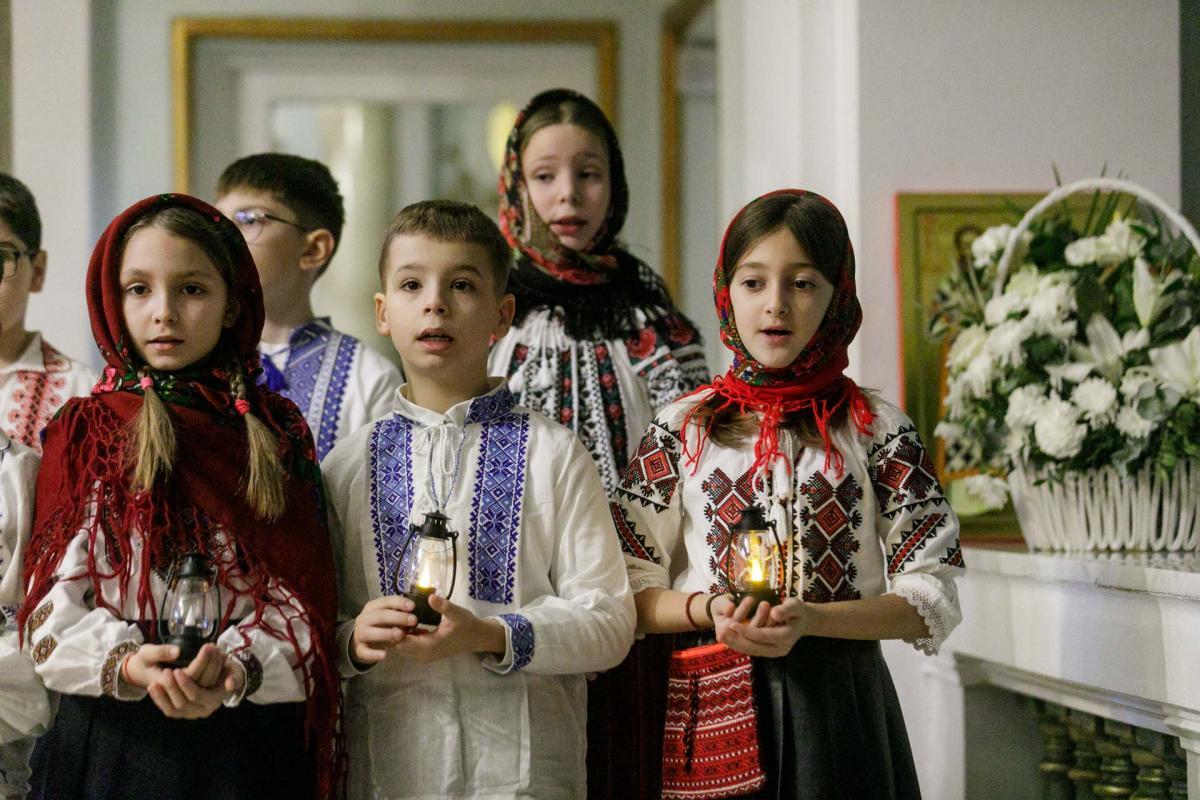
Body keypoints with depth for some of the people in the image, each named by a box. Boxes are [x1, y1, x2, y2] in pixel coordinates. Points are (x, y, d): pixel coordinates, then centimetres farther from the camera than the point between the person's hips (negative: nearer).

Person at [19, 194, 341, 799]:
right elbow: (53, 602, -3)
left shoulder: (277, 434, 4)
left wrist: (234, 669, -22)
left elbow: (298, 600, -3)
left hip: (247, 744, 0)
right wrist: (124, 662, -22)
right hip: (109, 743, 0)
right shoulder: (85, 432, 4)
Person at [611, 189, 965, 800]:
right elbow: (632, 592, 3)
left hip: (839, 698, 0)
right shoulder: (681, 429, 3)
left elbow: (933, 599, -3)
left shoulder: (876, 430, 1)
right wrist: (708, 608, -17)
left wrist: (809, 619, -17)